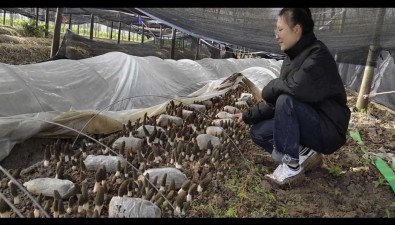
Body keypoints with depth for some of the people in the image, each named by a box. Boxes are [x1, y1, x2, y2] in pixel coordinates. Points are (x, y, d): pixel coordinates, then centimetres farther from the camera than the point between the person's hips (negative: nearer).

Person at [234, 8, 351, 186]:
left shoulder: (318, 54, -18)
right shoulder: (292, 58, 6)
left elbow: (297, 86, -38)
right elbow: (275, 103, 7)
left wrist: (269, 89, -18)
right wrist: (249, 116, 4)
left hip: (327, 130, -8)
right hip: (308, 125, 8)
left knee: (286, 100, -31)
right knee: (257, 132, 1)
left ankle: (292, 166, -21)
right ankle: (305, 155, 0)